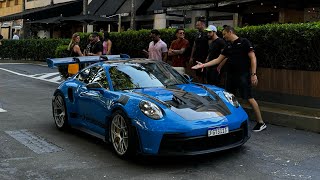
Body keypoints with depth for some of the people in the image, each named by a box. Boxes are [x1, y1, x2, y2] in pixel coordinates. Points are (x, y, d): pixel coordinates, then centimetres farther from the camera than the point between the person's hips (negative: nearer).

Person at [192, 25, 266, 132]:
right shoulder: (228, 47, 15)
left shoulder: (244, 42, -5)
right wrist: (203, 65, 11)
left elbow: (253, 58, -10)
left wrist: (253, 74, -17)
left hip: (243, 75, -8)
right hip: (231, 75, 8)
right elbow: (218, 60, 17)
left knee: (249, 98, -10)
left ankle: (261, 123, -2)